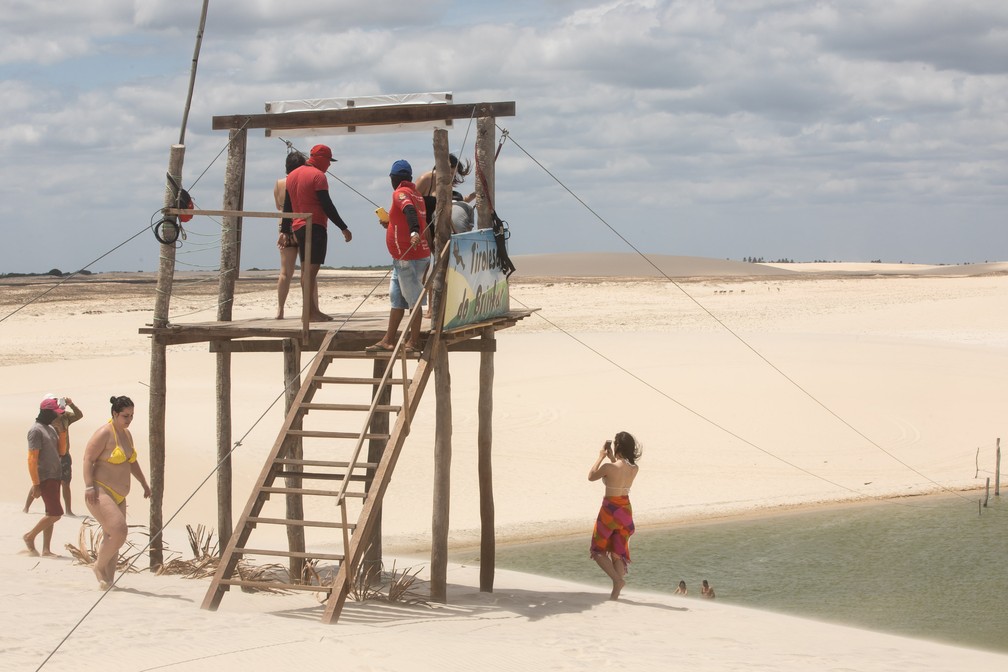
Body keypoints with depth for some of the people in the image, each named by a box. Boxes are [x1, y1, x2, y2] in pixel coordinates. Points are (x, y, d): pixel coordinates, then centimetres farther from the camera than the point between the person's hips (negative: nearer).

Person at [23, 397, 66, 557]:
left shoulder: (51, 428, 15)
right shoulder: (36, 430, -12)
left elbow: (59, 451, 20)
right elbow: (32, 459, -16)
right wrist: (36, 484, -20)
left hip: (54, 476, 9)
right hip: (45, 478, -9)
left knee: (51, 514, 7)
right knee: (55, 513, -11)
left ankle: (46, 550, 10)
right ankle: (30, 536, 4)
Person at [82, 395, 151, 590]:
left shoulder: (126, 434, 16)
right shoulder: (104, 433, -11)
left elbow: (132, 462, 29)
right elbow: (88, 459, -15)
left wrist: (144, 484, 26)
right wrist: (89, 486, -23)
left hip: (118, 496, 9)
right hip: (100, 492, -9)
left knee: (111, 539, 6)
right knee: (119, 531, -21)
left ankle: (108, 581, 9)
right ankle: (100, 566, -1)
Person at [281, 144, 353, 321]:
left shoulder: (292, 175, 16)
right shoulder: (318, 176, -10)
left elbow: (287, 206, 19)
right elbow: (327, 205, -14)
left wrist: (284, 230, 23)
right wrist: (343, 228, -10)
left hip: (298, 227, 9)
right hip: (315, 227, -9)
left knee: (306, 269, 11)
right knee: (311, 269, -11)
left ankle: (313, 310, 14)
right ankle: (310, 311, -14)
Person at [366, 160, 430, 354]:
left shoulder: (401, 193, -12)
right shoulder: (416, 194, 16)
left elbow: (410, 211, -32)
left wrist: (414, 232, -47)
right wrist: (390, 224, 29)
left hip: (408, 257, -10)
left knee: (413, 298, -4)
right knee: (396, 298, 13)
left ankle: (414, 342, -1)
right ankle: (388, 340, 17)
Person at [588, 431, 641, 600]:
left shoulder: (609, 467, -21)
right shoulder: (634, 469, -4)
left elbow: (591, 476, -1)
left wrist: (601, 457, 6)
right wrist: (611, 458, 15)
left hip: (610, 510, -6)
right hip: (626, 510, 6)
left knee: (598, 549, 10)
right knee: (618, 552, 14)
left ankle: (618, 579, -9)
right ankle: (615, 591, 8)